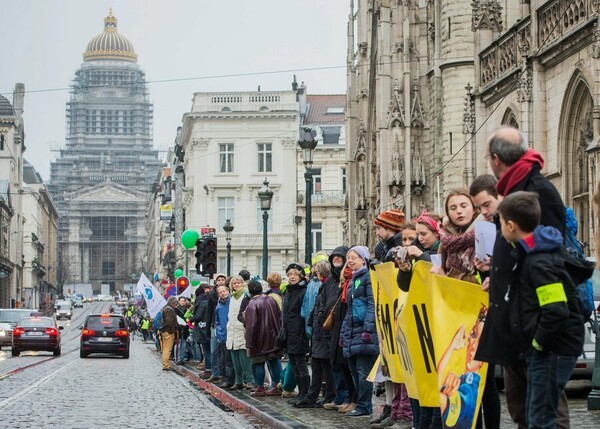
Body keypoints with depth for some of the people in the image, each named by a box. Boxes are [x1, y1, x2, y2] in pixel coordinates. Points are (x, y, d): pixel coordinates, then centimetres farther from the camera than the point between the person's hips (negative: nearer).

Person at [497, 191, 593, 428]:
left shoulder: (539, 263, -22)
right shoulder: (530, 252, 9)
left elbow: (556, 312, -28)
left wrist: (538, 342, -14)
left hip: (553, 350, -10)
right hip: (544, 348, 10)